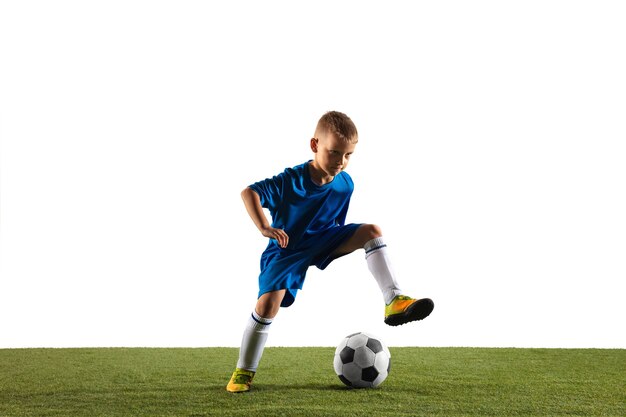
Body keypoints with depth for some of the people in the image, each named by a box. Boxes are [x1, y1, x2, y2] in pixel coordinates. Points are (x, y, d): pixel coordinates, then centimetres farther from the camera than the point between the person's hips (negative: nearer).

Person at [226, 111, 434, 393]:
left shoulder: (345, 184, -7)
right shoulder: (291, 180, -24)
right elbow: (249, 192, -26)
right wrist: (264, 227, -38)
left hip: (322, 240, 5)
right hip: (287, 248, -4)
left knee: (371, 231, -15)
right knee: (269, 301, -22)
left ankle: (394, 301, -21)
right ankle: (244, 371, -5)